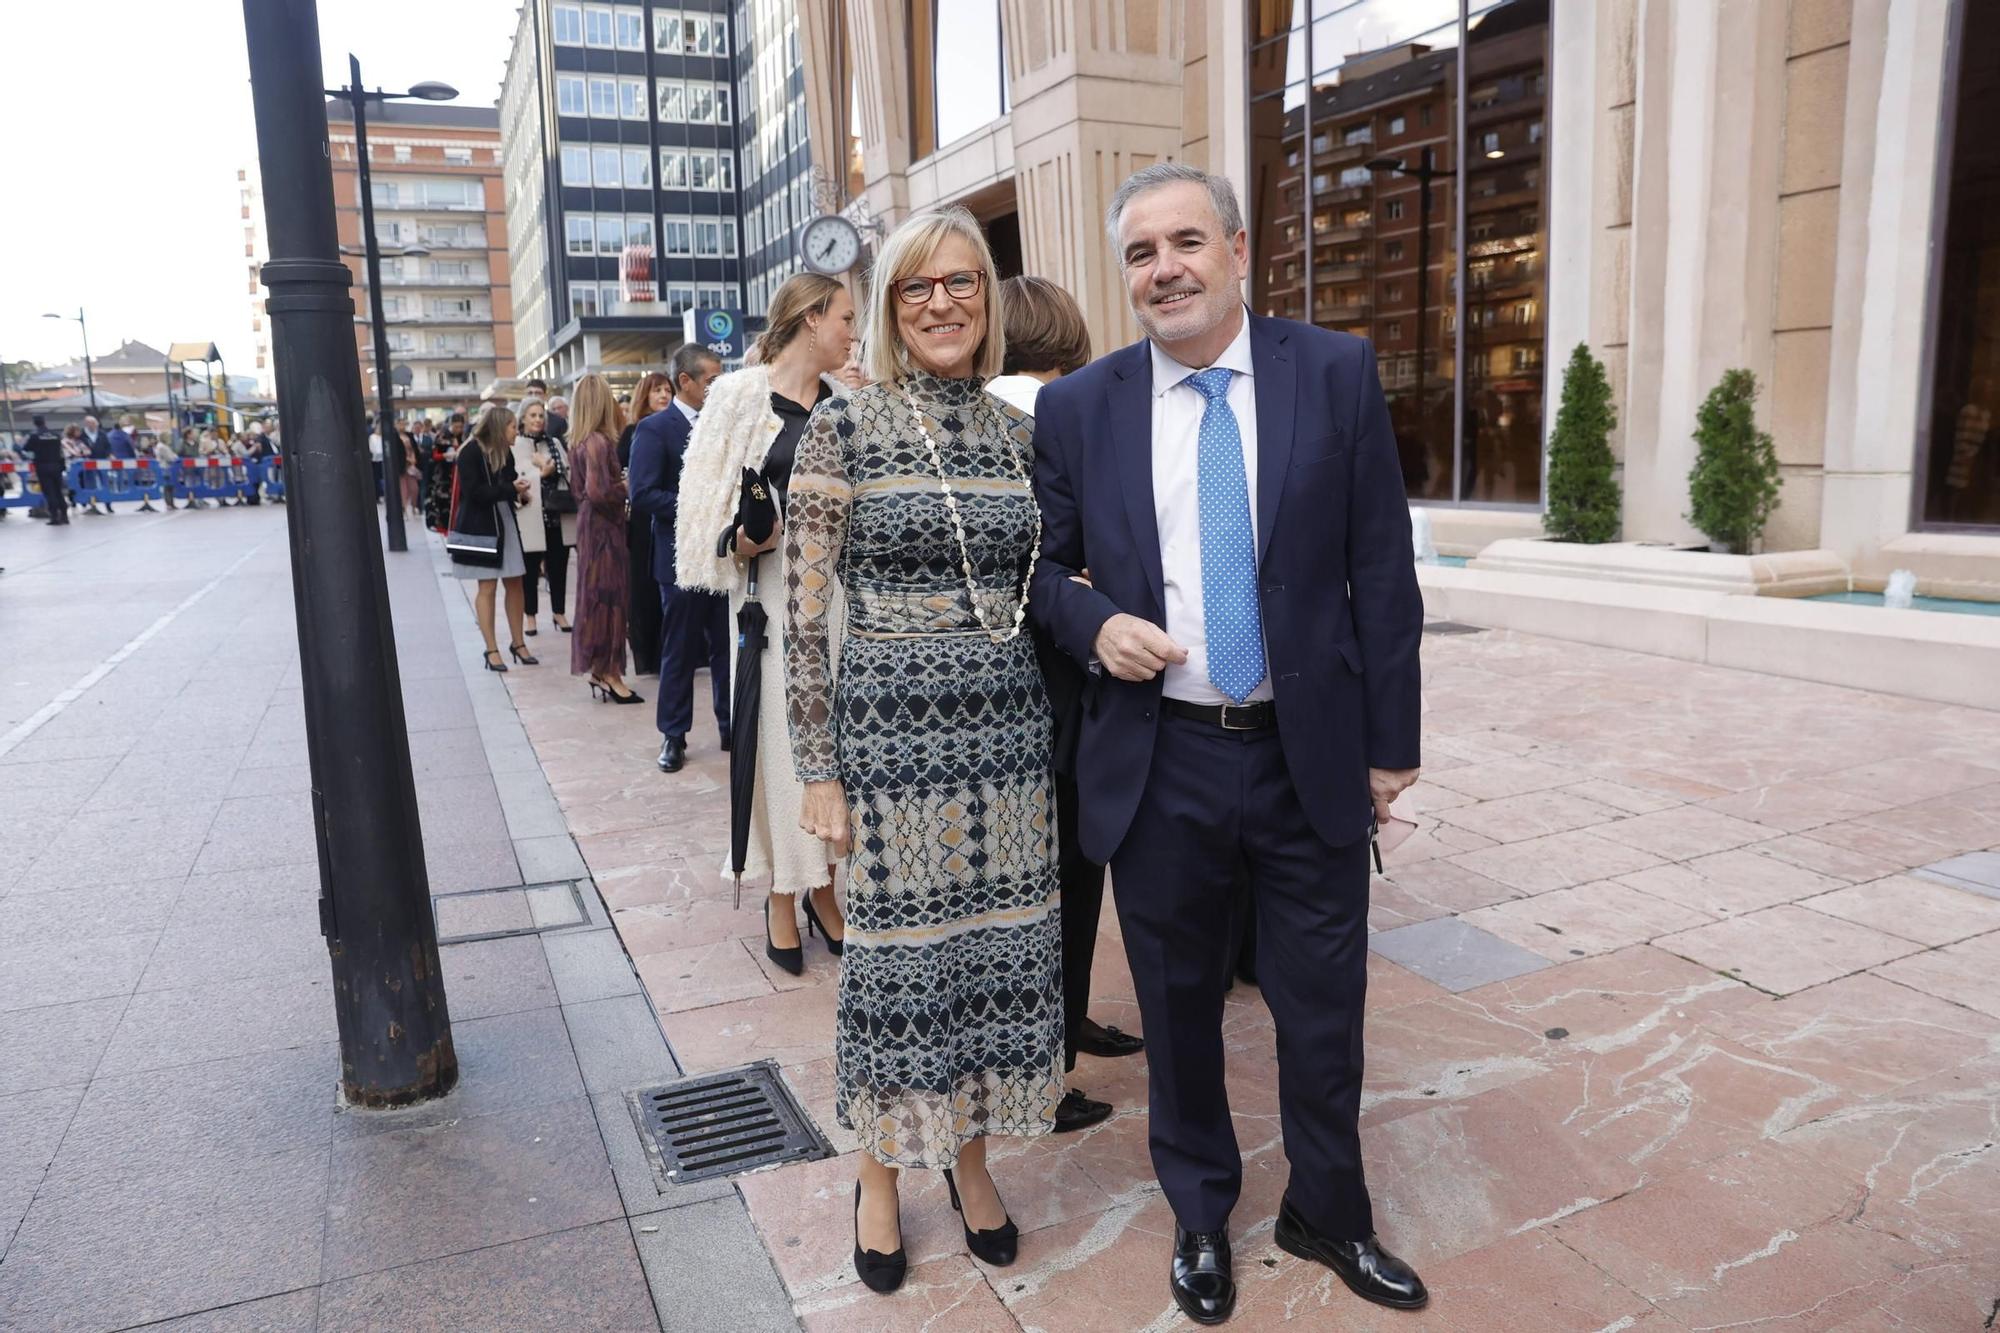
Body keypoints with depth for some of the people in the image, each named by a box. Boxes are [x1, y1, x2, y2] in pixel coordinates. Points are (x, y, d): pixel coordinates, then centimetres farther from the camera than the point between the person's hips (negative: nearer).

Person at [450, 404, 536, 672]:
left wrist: (520, 492, -10)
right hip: (480, 526, -6)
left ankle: (517, 642, 17)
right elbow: (473, 491, -20)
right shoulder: (471, 452, -12)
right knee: (487, 587, -1)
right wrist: (510, 489, -21)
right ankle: (491, 649, 6)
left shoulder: (505, 451, 8)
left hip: (505, 522, 6)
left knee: (514, 583, 6)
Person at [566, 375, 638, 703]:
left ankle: (600, 669, 19)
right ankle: (607, 672, 4)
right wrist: (626, 486, -9)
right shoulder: (599, 442, -17)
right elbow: (598, 492, -25)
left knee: (598, 595, 13)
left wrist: (619, 481, 10)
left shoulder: (581, 442, 10)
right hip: (604, 527, -9)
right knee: (607, 595, -3)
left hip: (590, 524, 9)